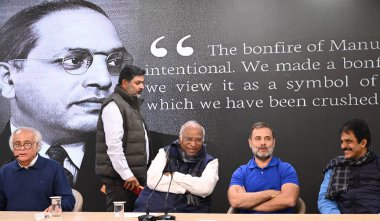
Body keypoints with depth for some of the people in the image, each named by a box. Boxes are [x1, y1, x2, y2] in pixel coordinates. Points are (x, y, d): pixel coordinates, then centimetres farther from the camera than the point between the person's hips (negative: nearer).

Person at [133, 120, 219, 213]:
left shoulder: (210, 162, 8)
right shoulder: (166, 153, 11)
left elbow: (206, 188, -11)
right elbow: (152, 180, -5)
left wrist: (174, 176, -6)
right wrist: (187, 187, -8)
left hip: (190, 214, 0)